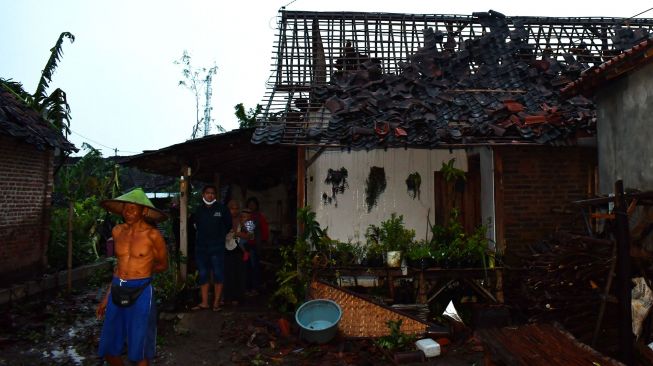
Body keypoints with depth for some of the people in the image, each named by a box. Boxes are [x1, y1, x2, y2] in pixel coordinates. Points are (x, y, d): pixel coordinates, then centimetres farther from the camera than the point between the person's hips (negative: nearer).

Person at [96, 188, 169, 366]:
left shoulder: (152, 235, -10)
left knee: (138, 351, 4)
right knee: (109, 350, 14)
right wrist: (107, 296, 17)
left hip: (140, 293, -5)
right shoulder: (117, 231, 5)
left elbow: (163, 265, 4)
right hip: (117, 291, 5)